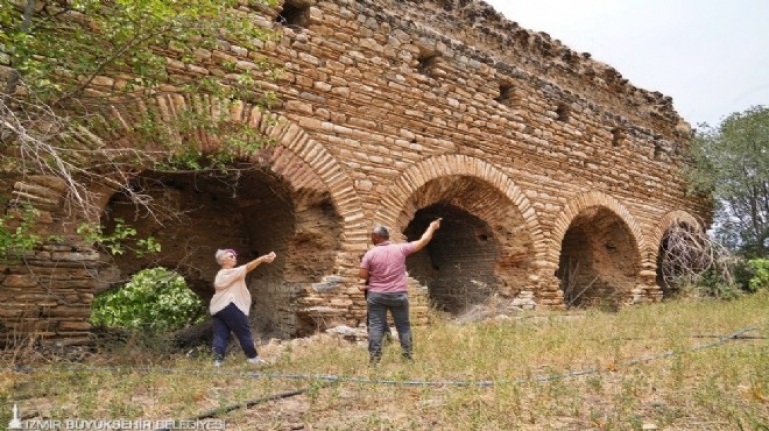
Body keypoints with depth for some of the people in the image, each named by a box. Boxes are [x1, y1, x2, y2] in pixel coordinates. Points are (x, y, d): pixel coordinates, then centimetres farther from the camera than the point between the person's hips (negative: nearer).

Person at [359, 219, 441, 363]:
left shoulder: (370, 254, -6)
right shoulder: (400, 249, -4)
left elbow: (362, 275, -6)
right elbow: (422, 241, 0)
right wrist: (432, 227, 14)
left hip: (376, 295, -1)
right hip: (398, 294, 1)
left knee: (375, 326, 3)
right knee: (403, 325, 10)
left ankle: (374, 358, 1)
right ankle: (407, 356, 13)